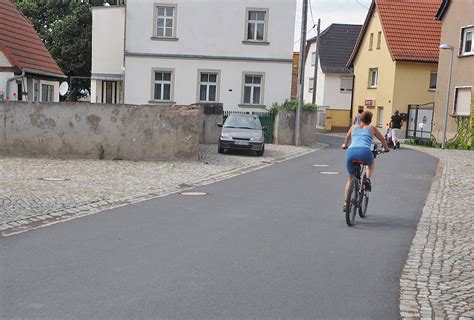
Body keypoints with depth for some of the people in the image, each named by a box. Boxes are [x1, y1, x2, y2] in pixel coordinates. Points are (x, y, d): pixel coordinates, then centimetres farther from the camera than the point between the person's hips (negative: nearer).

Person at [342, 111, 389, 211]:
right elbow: (382, 139, 32)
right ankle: (368, 179, 8)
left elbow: (347, 137, 43)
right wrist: (386, 148, 52)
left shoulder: (354, 127, 25)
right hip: (365, 152, -2)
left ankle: (346, 203, 12)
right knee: (371, 164, 36)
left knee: (350, 178, 19)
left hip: (351, 151, 2)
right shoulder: (372, 128, 20)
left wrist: (345, 145, 65)